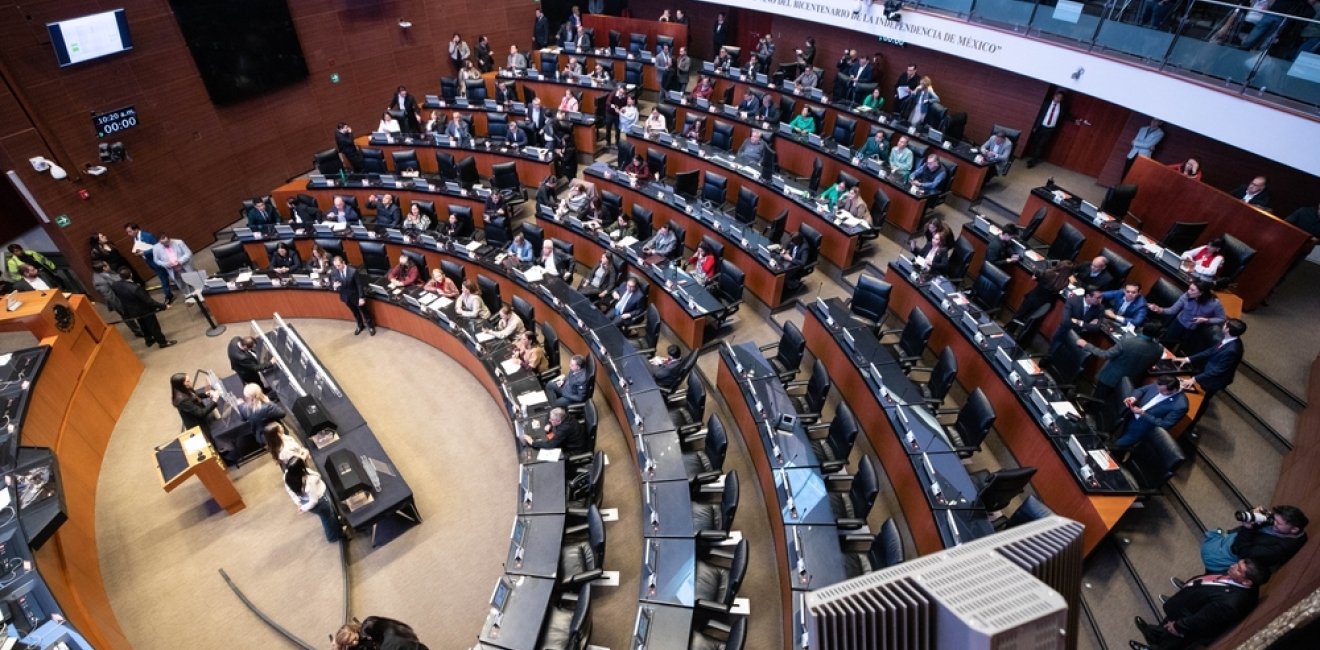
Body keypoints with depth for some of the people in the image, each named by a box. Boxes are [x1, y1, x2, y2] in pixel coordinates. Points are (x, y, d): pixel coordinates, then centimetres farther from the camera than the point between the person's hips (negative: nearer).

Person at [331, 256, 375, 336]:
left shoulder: (353, 271, -26)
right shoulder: (333, 273, -15)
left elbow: (360, 285, -18)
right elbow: (332, 285, -3)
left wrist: (361, 298, -16)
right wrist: (334, 286, -29)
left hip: (356, 296, -4)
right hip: (346, 297, 4)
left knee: (364, 311, 16)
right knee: (355, 313, 25)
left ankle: (370, 326, 39)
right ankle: (360, 326, 49)